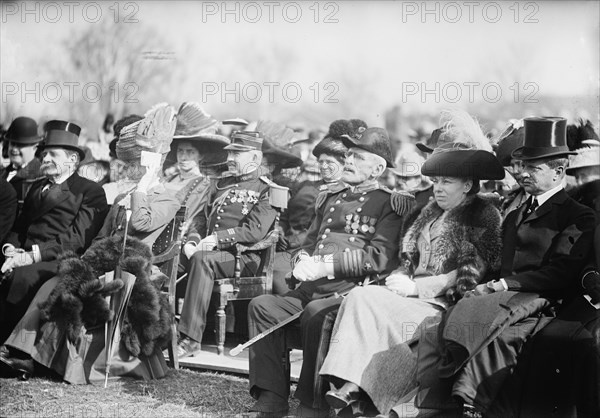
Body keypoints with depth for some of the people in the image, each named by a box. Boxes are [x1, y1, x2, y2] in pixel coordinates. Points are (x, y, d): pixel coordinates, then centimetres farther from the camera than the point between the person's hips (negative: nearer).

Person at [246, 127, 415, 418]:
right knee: (262, 305, -16)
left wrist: (325, 265, -17)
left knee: (316, 314, -36)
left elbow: (381, 257, -12)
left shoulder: (390, 204, 2)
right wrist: (302, 262, 1)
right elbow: (309, 244, 28)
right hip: (311, 290, 7)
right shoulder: (330, 199, 24)